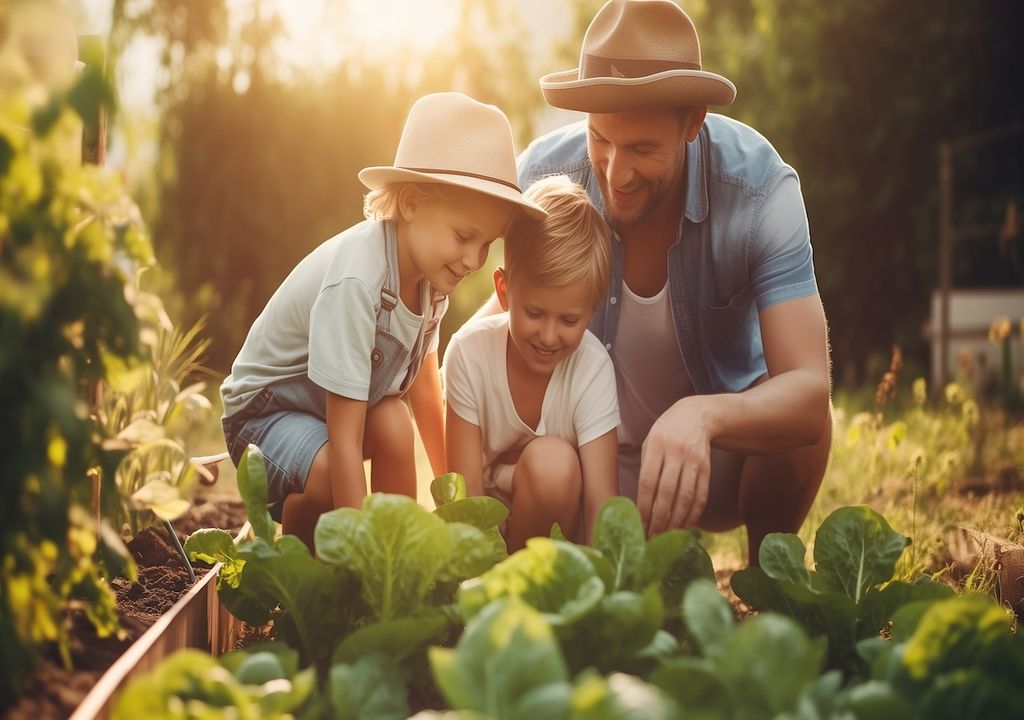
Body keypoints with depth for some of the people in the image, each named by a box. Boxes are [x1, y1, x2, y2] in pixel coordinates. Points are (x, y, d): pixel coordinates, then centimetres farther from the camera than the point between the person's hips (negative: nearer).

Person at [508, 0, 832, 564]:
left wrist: (702, 417, -57)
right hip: (597, 458, 2)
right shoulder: (543, 176, -22)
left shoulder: (762, 190, -27)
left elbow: (811, 391, -35)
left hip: (725, 454, -2)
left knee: (796, 411, -32)